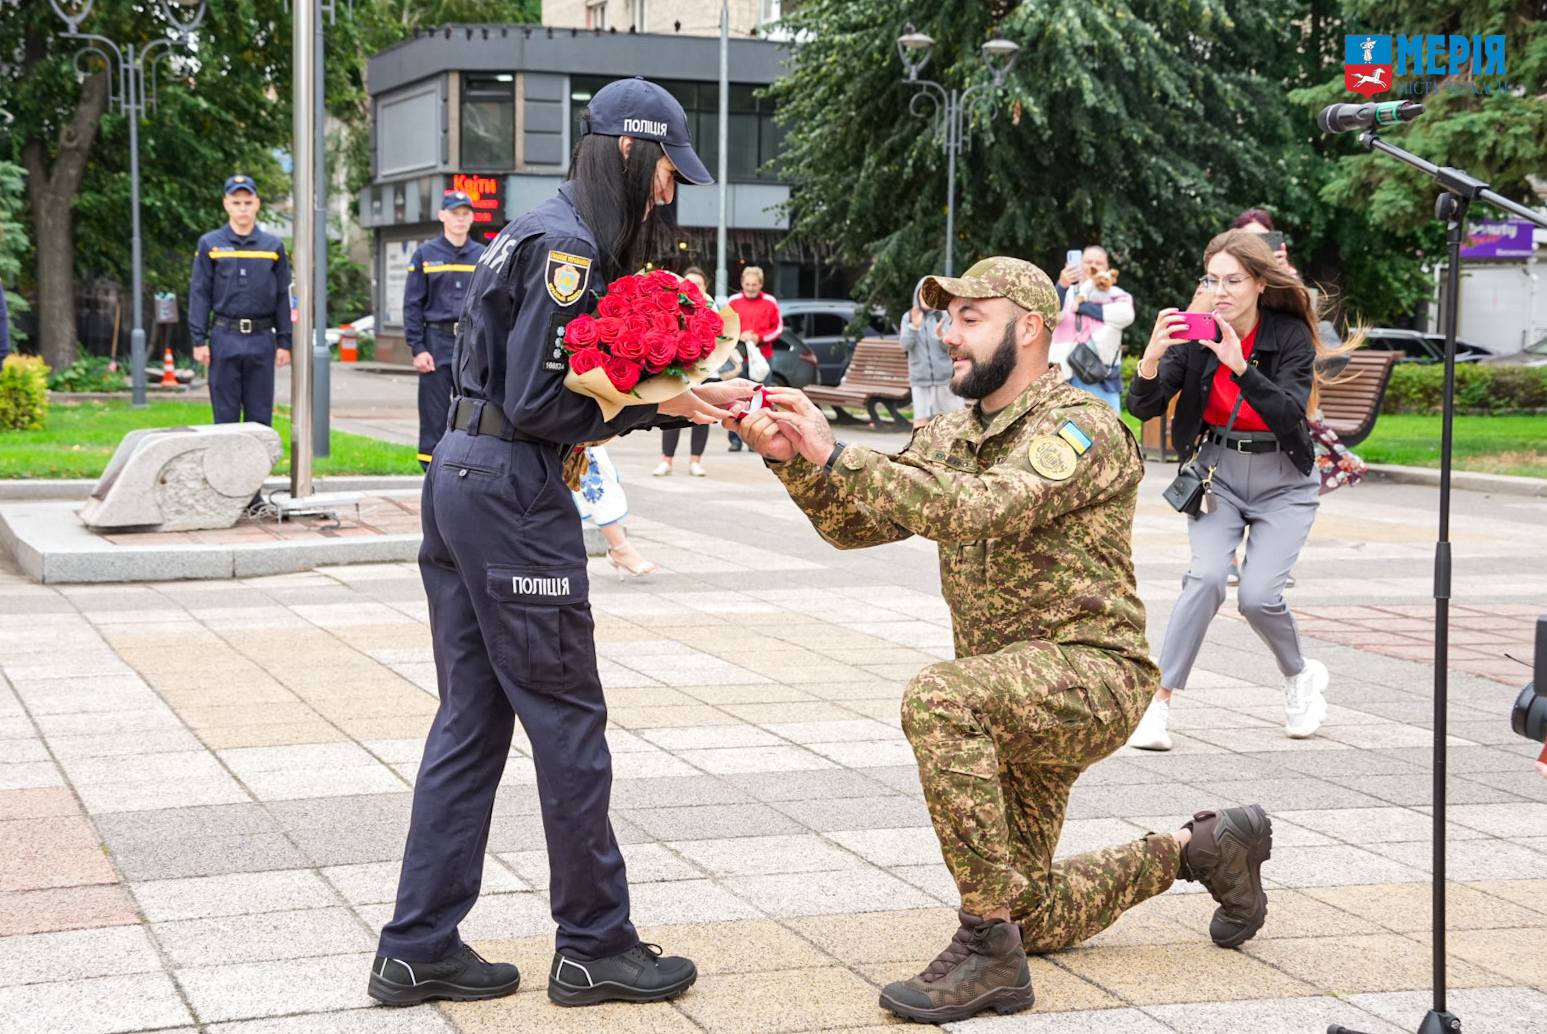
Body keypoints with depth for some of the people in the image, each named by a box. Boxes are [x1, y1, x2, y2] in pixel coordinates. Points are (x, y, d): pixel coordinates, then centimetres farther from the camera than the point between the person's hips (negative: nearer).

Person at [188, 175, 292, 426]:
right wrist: (199, 340, -4)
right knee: (225, 415, 3)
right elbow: (199, 294, 3)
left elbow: (284, 296, 9)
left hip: (262, 339, 1)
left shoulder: (273, 246, 8)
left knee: (260, 416, 5)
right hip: (224, 339, -1)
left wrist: (284, 342, 3)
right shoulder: (210, 245, 4)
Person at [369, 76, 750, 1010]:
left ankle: (419, 948, 14)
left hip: (463, 482, 10)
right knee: (568, 720, 1)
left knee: (472, 720, 11)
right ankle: (595, 946, 12)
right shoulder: (570, 248, -14)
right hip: (515, 497, -10)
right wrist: (661, 401, -10)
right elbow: (539, 403, -19)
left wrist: (686, 395, 8)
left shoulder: (539, 235, 17)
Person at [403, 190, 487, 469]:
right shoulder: (425, 254, 6)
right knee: (434, 416, -1)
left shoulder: (483, 256, 11)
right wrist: (417, 349, -7)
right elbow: (412, 305, 2)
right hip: (437, 343, -2)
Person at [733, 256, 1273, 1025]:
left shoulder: (1079, 426, -16)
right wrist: (793, 460, -17)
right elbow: (855, 525, 2)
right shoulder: (950, 437, 9)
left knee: (937, 697, -37)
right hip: (1013, 698, 9)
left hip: (1089, 673, -9)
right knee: (1033, 920, 15)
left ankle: (988, 949, -29)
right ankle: (1201, 848, 37)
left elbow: (980, 507, -32)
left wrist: (835, 453, -35)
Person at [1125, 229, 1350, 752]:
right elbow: (1143, 407, -15)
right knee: (1207, 576, -22)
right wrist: (1152, 357, -35)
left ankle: (1301, 676, 19)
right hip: (1217, 472, 1)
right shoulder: (1195, 333, -8)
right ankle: (1159, 703, -16)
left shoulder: (1291, 335, -13)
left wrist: (1239, 365, -38)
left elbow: (1290, 415, -26)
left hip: (1283, 481, -1)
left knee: (1258, 595, -14)